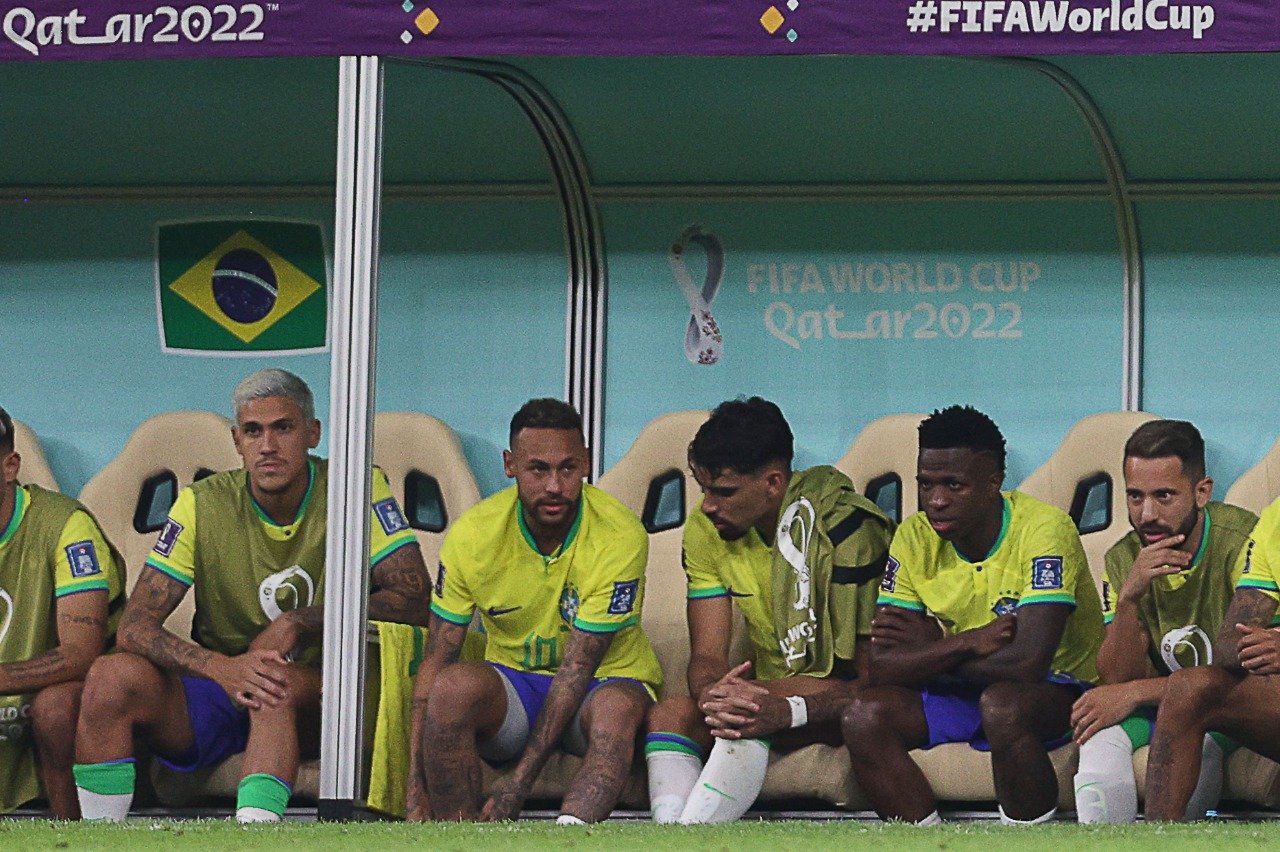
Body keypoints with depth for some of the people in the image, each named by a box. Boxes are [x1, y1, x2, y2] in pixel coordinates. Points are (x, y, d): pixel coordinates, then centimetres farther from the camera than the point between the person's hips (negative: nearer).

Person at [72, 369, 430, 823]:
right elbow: (135, 626, -10)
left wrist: (299, 623, -19)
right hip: (216, 695, 2)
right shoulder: (203, 505, -3)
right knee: (112, 677, -24)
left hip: (315, 701, -2)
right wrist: (222, 668, -29)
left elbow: (413, 599, -12)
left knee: (279, 684, -37)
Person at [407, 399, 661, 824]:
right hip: (511, 681, 2)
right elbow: (436, 660, -8)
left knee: (617, 708, -37)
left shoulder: (621, 535, -18)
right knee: (455, 685, -32)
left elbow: (579, 665, -19)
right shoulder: (472, 533, -9)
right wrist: (416, 786, -18)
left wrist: (520, 780, -24)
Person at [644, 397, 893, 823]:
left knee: (747, 719, -35)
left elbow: (875, 675, -22)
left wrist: (785, 711, -40)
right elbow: (707, 655, -4)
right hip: (772, 690, 6)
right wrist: (711, 692, -32)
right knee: (668, 716, -24)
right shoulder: (707, 530, -2)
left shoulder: (844, 528, -21)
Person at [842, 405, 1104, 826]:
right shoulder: (913, 539, -6)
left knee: (1001, 702, -38)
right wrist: (971, 643, -24)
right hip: (960, 692, 5)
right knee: (866, 715, -20)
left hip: (1060, 692, -5)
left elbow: (1027, 661, -30)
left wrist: (929, 653, -16)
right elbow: (882, 668, -11)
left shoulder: (1044, 530, -21)